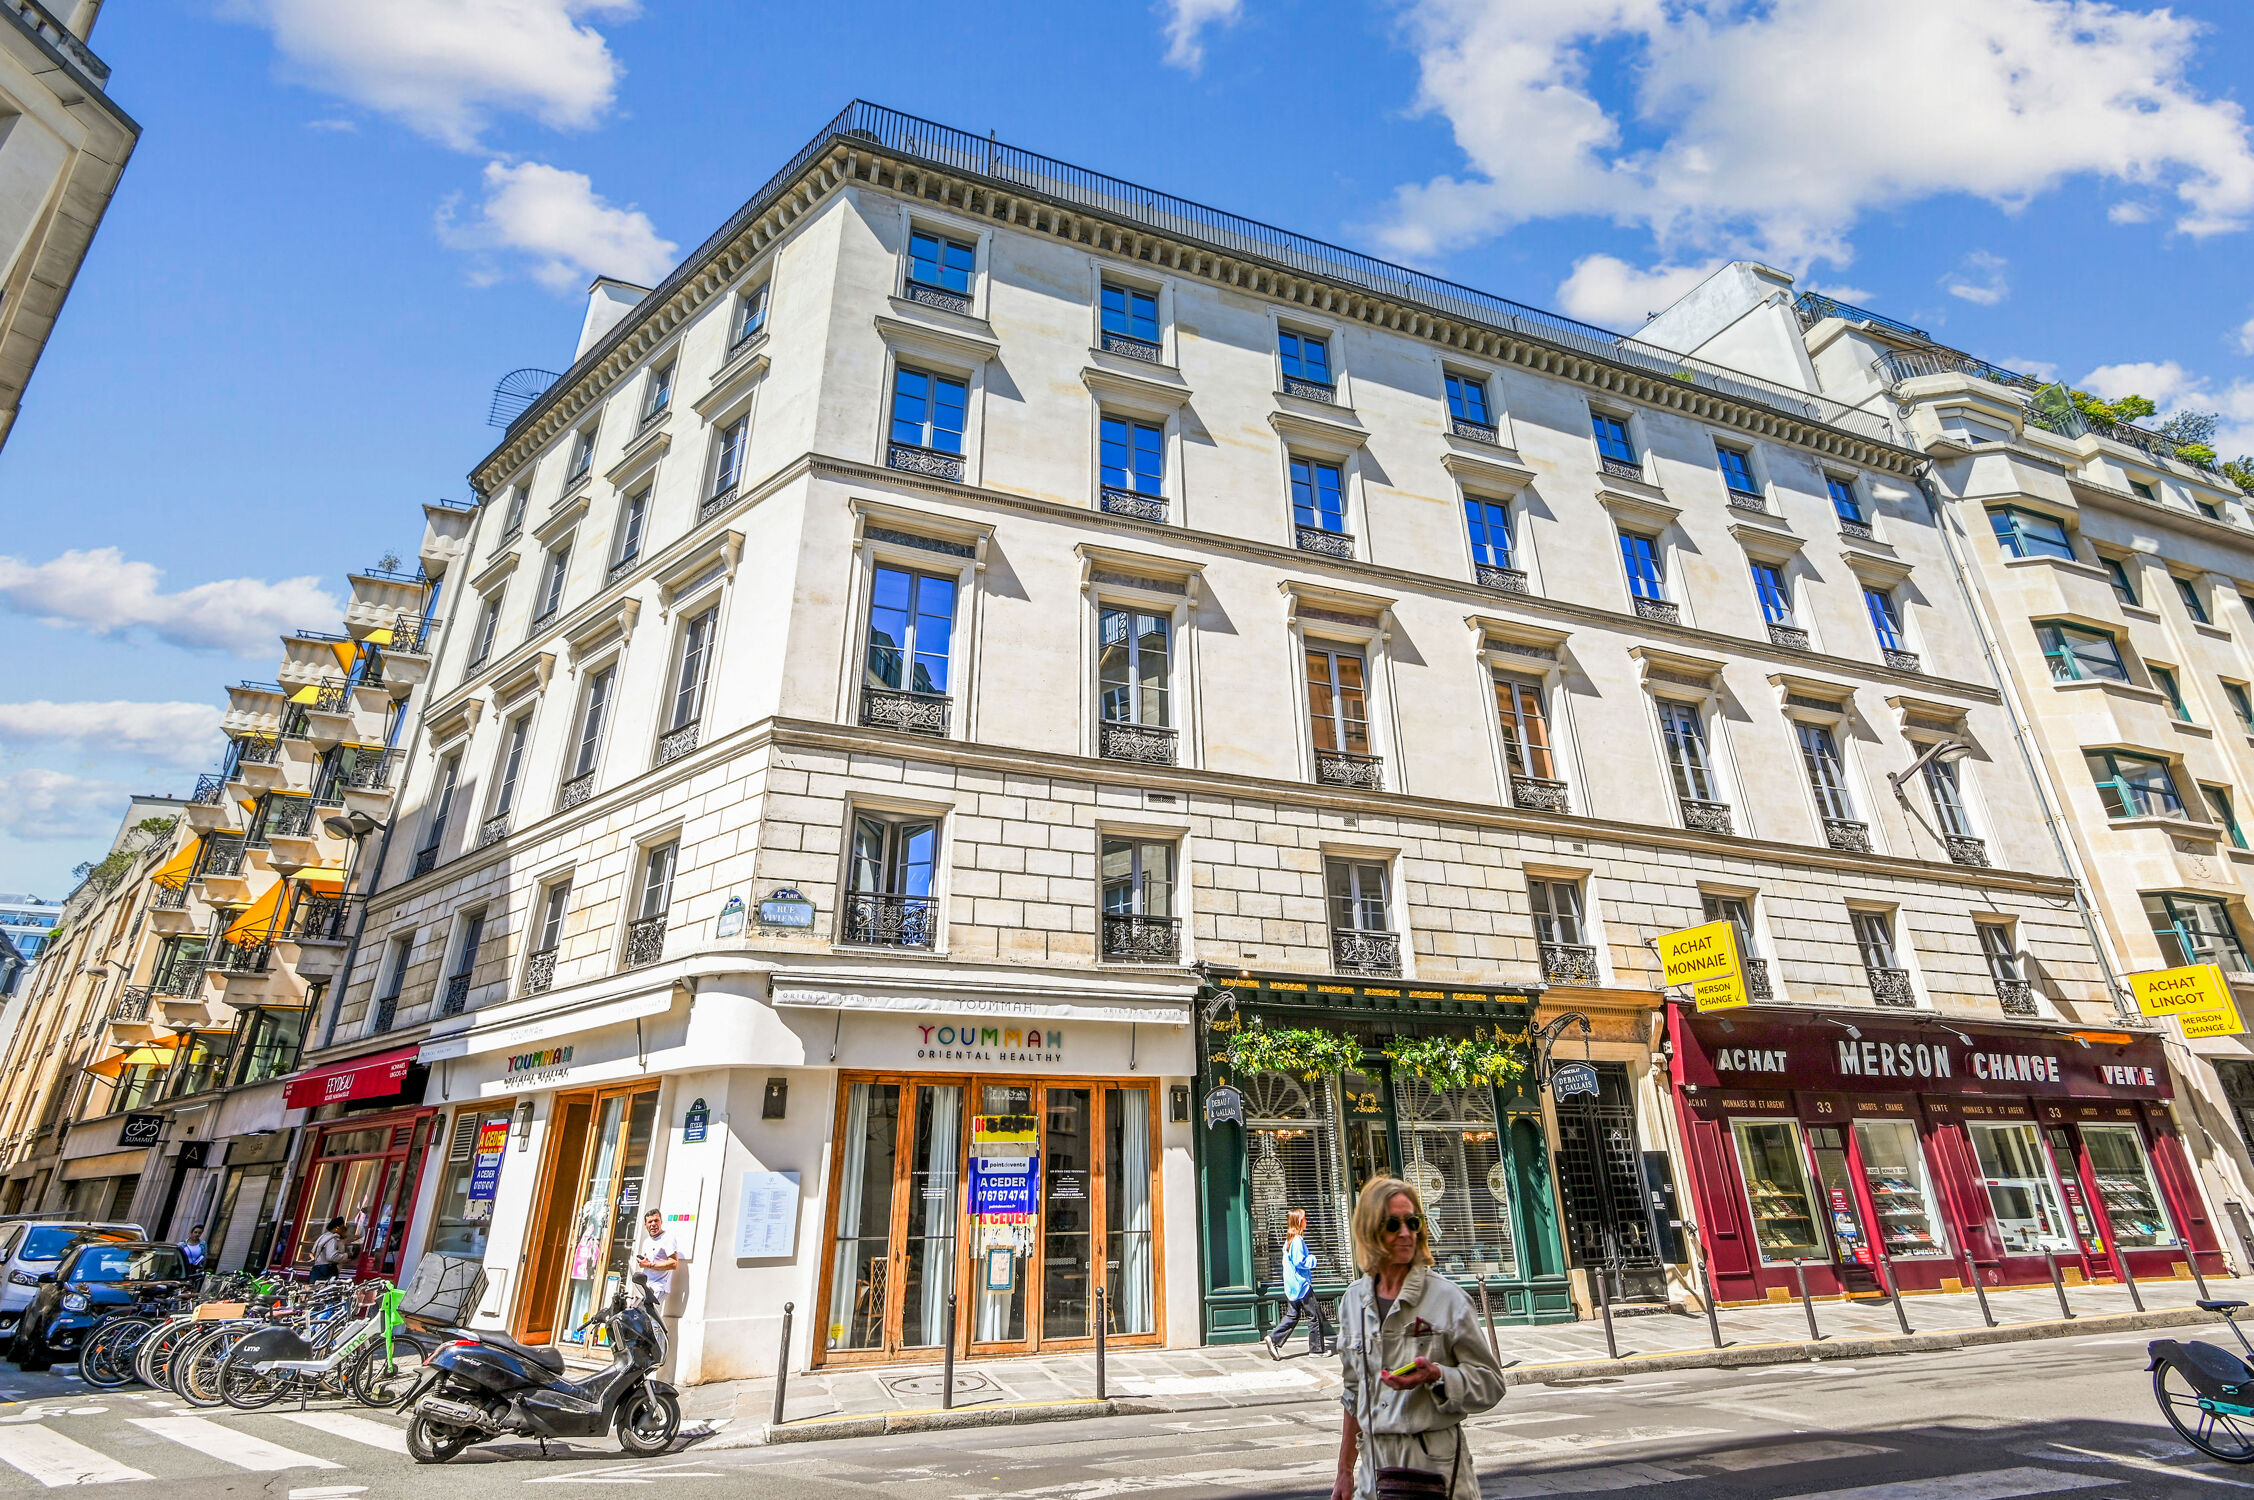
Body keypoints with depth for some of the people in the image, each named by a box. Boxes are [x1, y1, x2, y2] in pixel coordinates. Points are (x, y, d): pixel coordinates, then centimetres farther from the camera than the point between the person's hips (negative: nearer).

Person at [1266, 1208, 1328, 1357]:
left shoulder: (1289, 1239, 12)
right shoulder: (1298, 1240, -18)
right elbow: (1299, 1262, -23)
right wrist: (1312, 1259, -8)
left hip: (1292, 1286, 9)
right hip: (1301, 1284, -9)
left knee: (1292, 1315, 11)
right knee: (1315, 1315, 3)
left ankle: (1274, 1340, 3)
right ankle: (1317, 1348, 10)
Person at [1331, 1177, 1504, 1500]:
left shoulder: (1446, 1297, -9)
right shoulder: (1353, 1300, 3)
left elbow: (1490, 1382, -6)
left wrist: (1435, 1376, -23)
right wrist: (1345, 1472, 13)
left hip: (1436, 1466, -3)